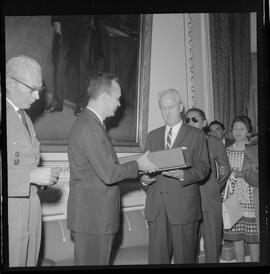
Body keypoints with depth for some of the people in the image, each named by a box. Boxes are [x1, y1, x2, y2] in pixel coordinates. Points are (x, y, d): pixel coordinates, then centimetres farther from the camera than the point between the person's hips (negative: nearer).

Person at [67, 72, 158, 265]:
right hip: (92, 217, -10)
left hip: (98, 215, 10)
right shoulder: (89, 127, -19)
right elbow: (108, 174, -22)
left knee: (99, 261, 16)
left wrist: (139, 171, 12)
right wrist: (138, 165, -7)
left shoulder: (91, 123, 14)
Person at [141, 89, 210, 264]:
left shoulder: (196, 135, 5)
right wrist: (144, 177, -5)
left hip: (184, 205, -3)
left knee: (184, 257, 3)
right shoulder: (153, 136, 17)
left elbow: (203, 168, -2)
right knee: (156, 256, 4)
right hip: (156, 206, 3)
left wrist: (183, 174, -21)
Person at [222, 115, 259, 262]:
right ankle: (240, 261, 19)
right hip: (233, 199, 2)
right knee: (236, 235, 6)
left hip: (251, 198, -2)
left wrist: (244, 174, -14)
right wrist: (232, 175, -7)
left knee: (253, 236, 0)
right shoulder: (226, 151, 8)